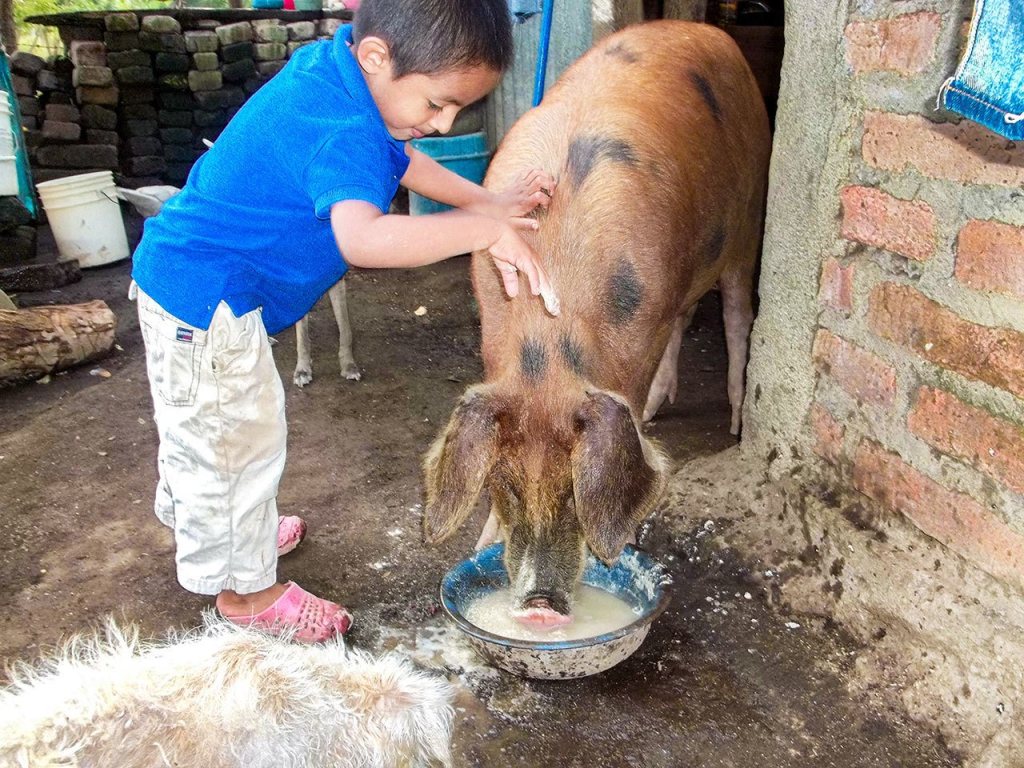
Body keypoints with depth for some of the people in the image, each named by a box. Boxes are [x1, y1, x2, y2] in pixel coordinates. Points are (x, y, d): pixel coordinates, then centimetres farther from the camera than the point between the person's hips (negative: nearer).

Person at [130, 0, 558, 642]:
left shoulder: (333, 63, -2)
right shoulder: (342, 131, -32)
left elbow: (397, 159, 11)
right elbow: (363, 238, -51)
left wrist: (486, 202, 1)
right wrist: (485, 230, -43)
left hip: (183, 274, 10)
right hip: (207, 300, -10)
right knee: (237, 434, 6)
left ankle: (193, 521, 53)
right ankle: (246, 589, 27)